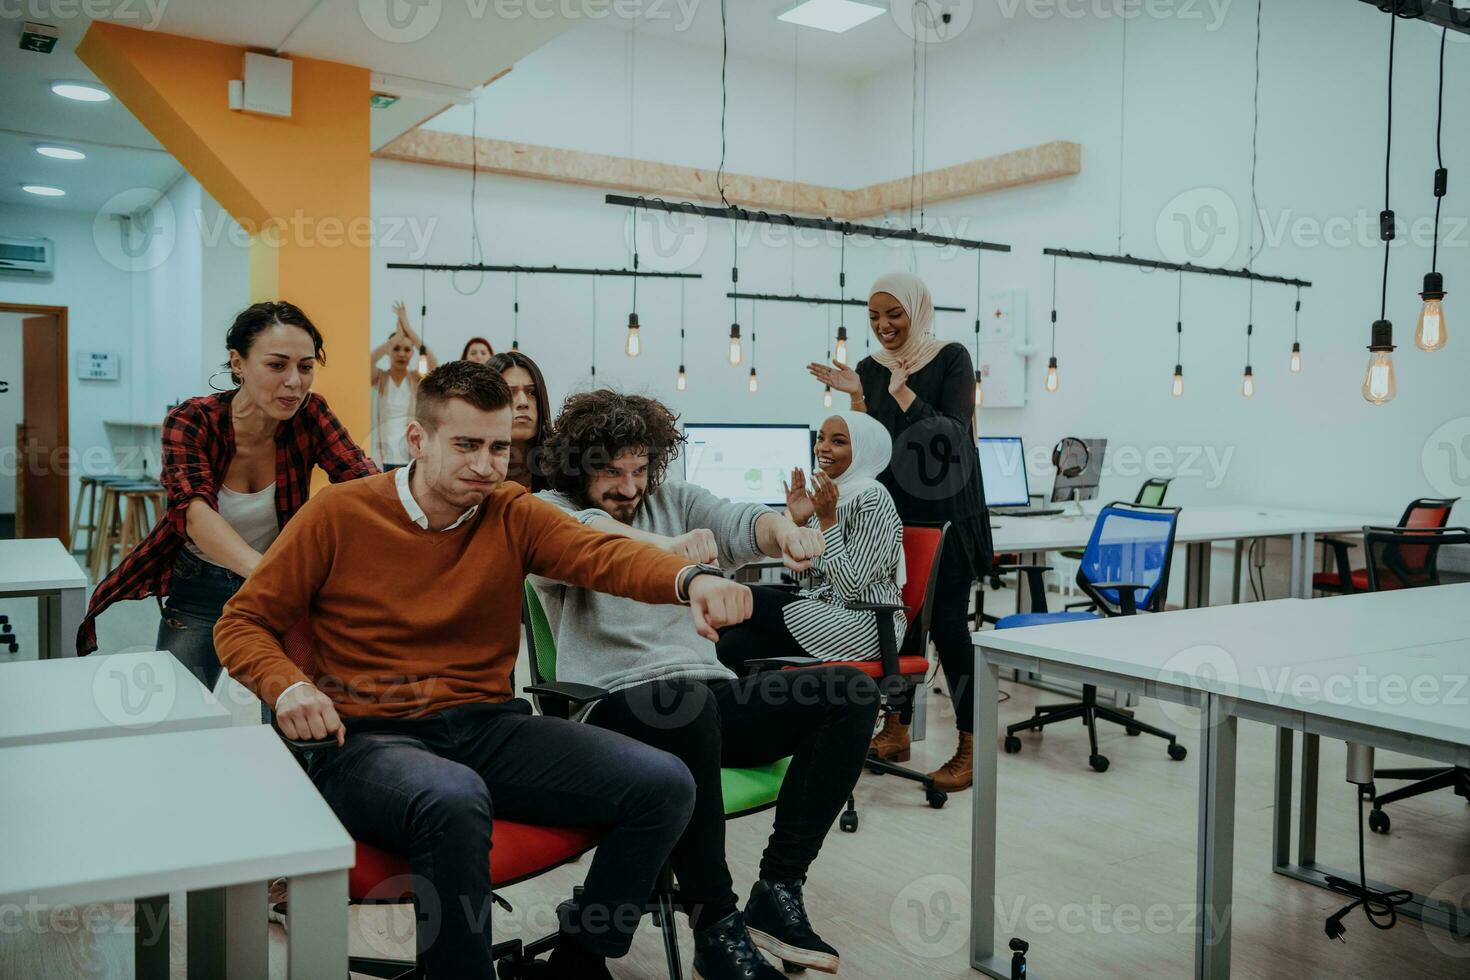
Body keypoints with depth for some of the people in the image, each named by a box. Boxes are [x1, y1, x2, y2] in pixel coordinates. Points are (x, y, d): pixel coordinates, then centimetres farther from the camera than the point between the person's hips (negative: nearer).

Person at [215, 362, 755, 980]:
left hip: (489, 727, 4)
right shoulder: (339, 514, 1)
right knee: (454, 799, -40)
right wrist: (287, 687, -16)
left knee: (664, 785, -13)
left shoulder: (512, 515, 6)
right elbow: (242, 623, 7)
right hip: (369, 738, -4)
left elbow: (602, 554, -13)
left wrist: (691, 580, -35)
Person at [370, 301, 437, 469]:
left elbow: (434, 363, -16)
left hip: (413, 458, 1)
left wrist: (408, 328, -16)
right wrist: (397, 335, -16)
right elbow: (368, 361, -19)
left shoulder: (418, 378, 4)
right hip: (384, 458, 0)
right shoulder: (379, 378, 2)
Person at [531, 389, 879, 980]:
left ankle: (778, 892, -13)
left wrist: (784, 531, -27)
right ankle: (716, 924, -26)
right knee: (685, 699, -39)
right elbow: (587, 535, -21)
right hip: (618, 706, -5)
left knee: (850, 692, -12)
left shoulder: (674, 501, 17)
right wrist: (667, 547, -41)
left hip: (709, 698, 6)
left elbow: (739, 523, -2)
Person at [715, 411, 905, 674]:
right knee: (736, 642, -18)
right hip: (825, 612, 7)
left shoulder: (872, 498, -12)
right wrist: (797, 521, 3)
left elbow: (849, 588, -19)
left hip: (865, 624, -7)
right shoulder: (828, 494, 12)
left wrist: (827, 519, -18)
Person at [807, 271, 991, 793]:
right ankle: (895, 728, 22)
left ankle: (970, 745, 3)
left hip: (944, 512, -5)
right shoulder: (869, 369, 7)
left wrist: (901, 393, -19)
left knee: (947, 623, -5)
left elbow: (954, 436, -14)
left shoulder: (951, 359, -5)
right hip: (890, 513, 5)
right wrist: (856, 397, -8)